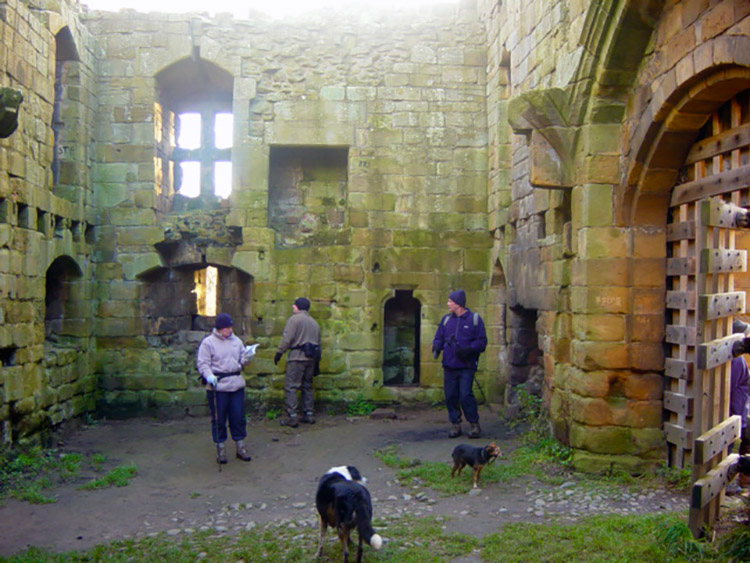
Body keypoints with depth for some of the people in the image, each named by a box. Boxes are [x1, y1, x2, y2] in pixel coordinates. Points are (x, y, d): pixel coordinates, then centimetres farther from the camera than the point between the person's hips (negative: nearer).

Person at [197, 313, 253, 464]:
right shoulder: (208, 342, -4)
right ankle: (220, 448, 18)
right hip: (217, 386, -4)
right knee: (219, 419, 5)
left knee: (238, 417, 9)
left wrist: (247, 356, -7)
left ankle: (240, 446, 22)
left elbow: (242, 361, 15)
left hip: (236, 385, 4)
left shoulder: (236, 341, 11)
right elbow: (203, 364, -7)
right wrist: (209, 376, -24)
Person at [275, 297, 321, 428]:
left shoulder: (295, 319, -4)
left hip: (297, 357, -7)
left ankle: (292, 417, -11)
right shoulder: (314, 322, 19)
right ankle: (309, 414, 16)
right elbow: (318, 344, 19)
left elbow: (287, 338, -13)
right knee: (307, 386, 16)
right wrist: (316, 362, 22)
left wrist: (279, 352, -5)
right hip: (311, 358, 7)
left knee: (290, 387, -6)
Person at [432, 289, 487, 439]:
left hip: (467, 366, -4)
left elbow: (482, 341, 0)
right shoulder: (446, 319, 14)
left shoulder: (474, 319, 2)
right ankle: (455, 425, 15)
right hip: (449, 366, 4)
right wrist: (436, 348, -6)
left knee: (465, 395, -13)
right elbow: (439, 338, 17)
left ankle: (474, 424, 2)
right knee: (450, 396, 2)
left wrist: (469, 350, -16)